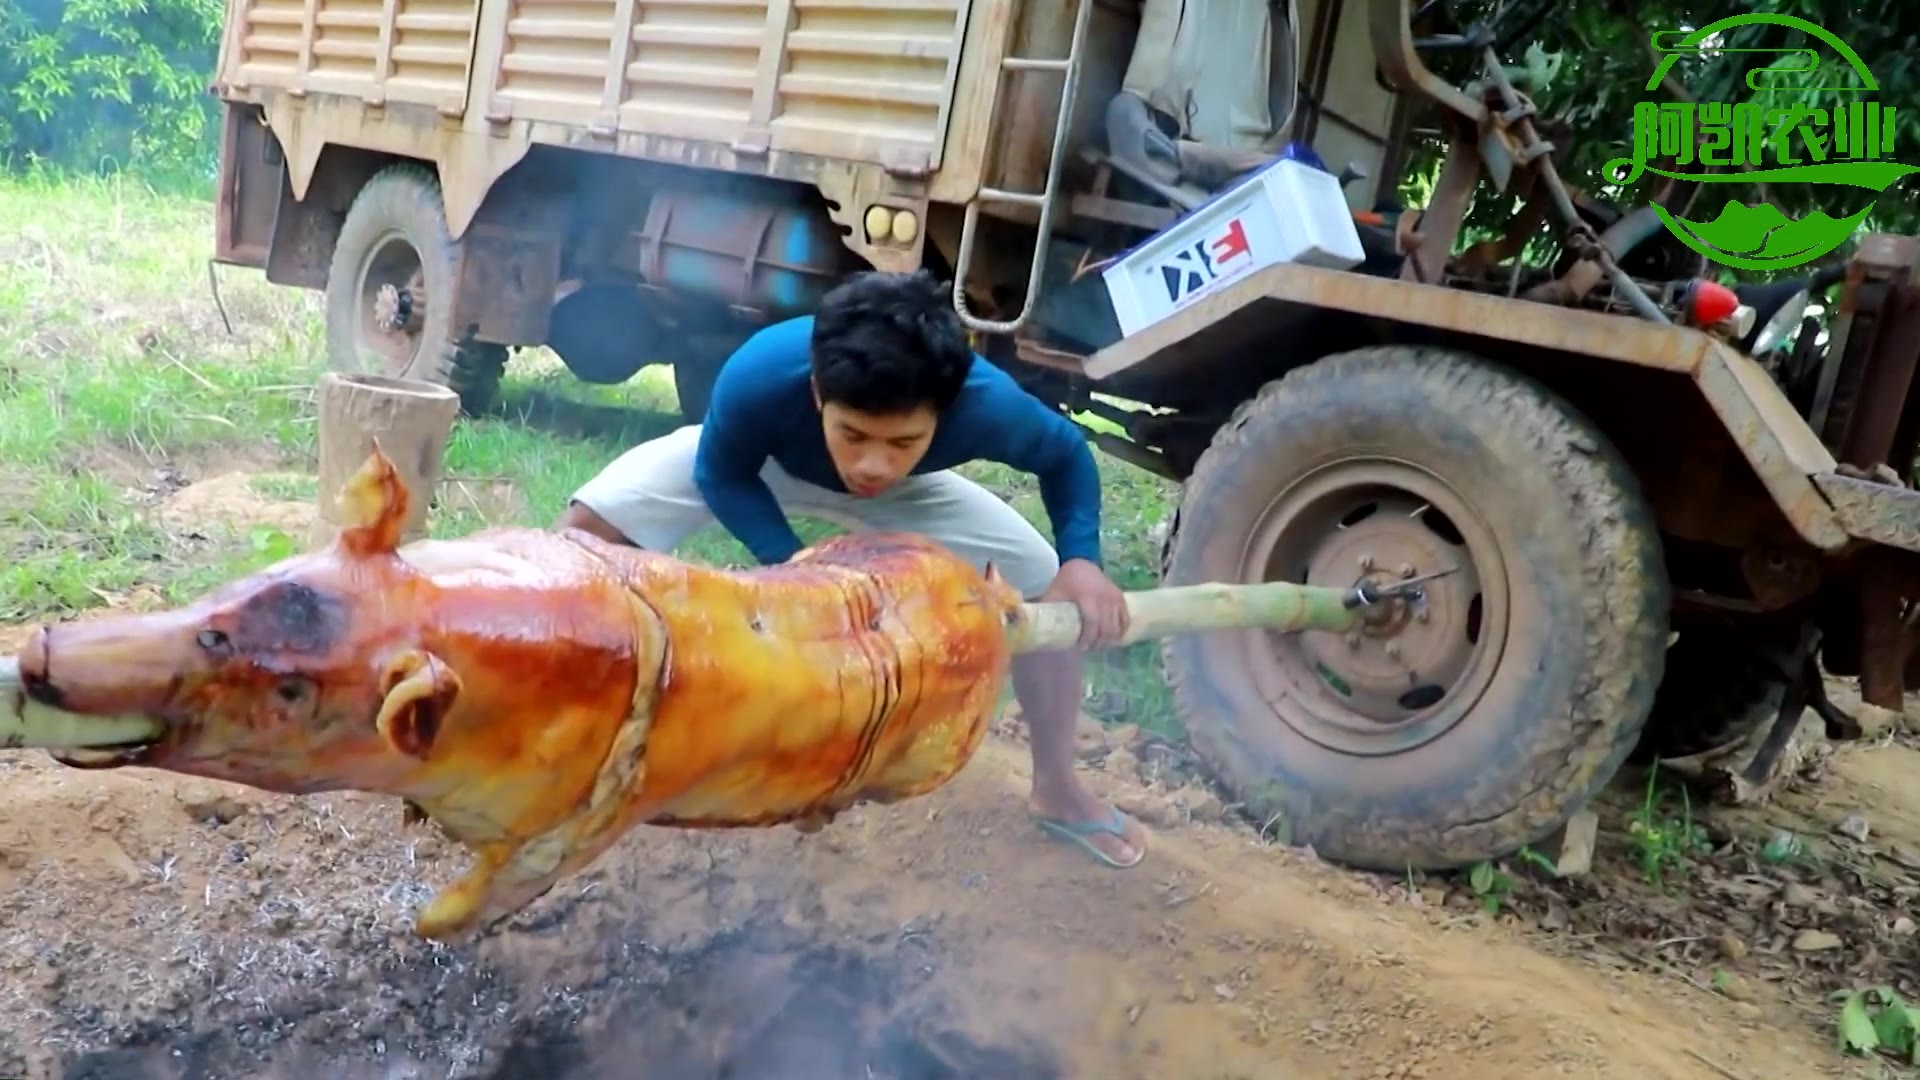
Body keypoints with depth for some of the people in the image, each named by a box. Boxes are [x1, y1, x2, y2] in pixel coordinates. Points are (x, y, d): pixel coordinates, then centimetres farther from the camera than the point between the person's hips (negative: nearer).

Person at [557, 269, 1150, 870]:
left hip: (905, 496, 1)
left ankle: (1056, 790, 10)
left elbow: (1066, 455, -17)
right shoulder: (760, 377, -44)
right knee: (587, 526, -18)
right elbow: (720, 475, -21)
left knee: (1051, 589, -12)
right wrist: (790, 566, -37)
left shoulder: (986, 405, -40)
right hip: (752, 461, 0)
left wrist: (1081, 559, -33)